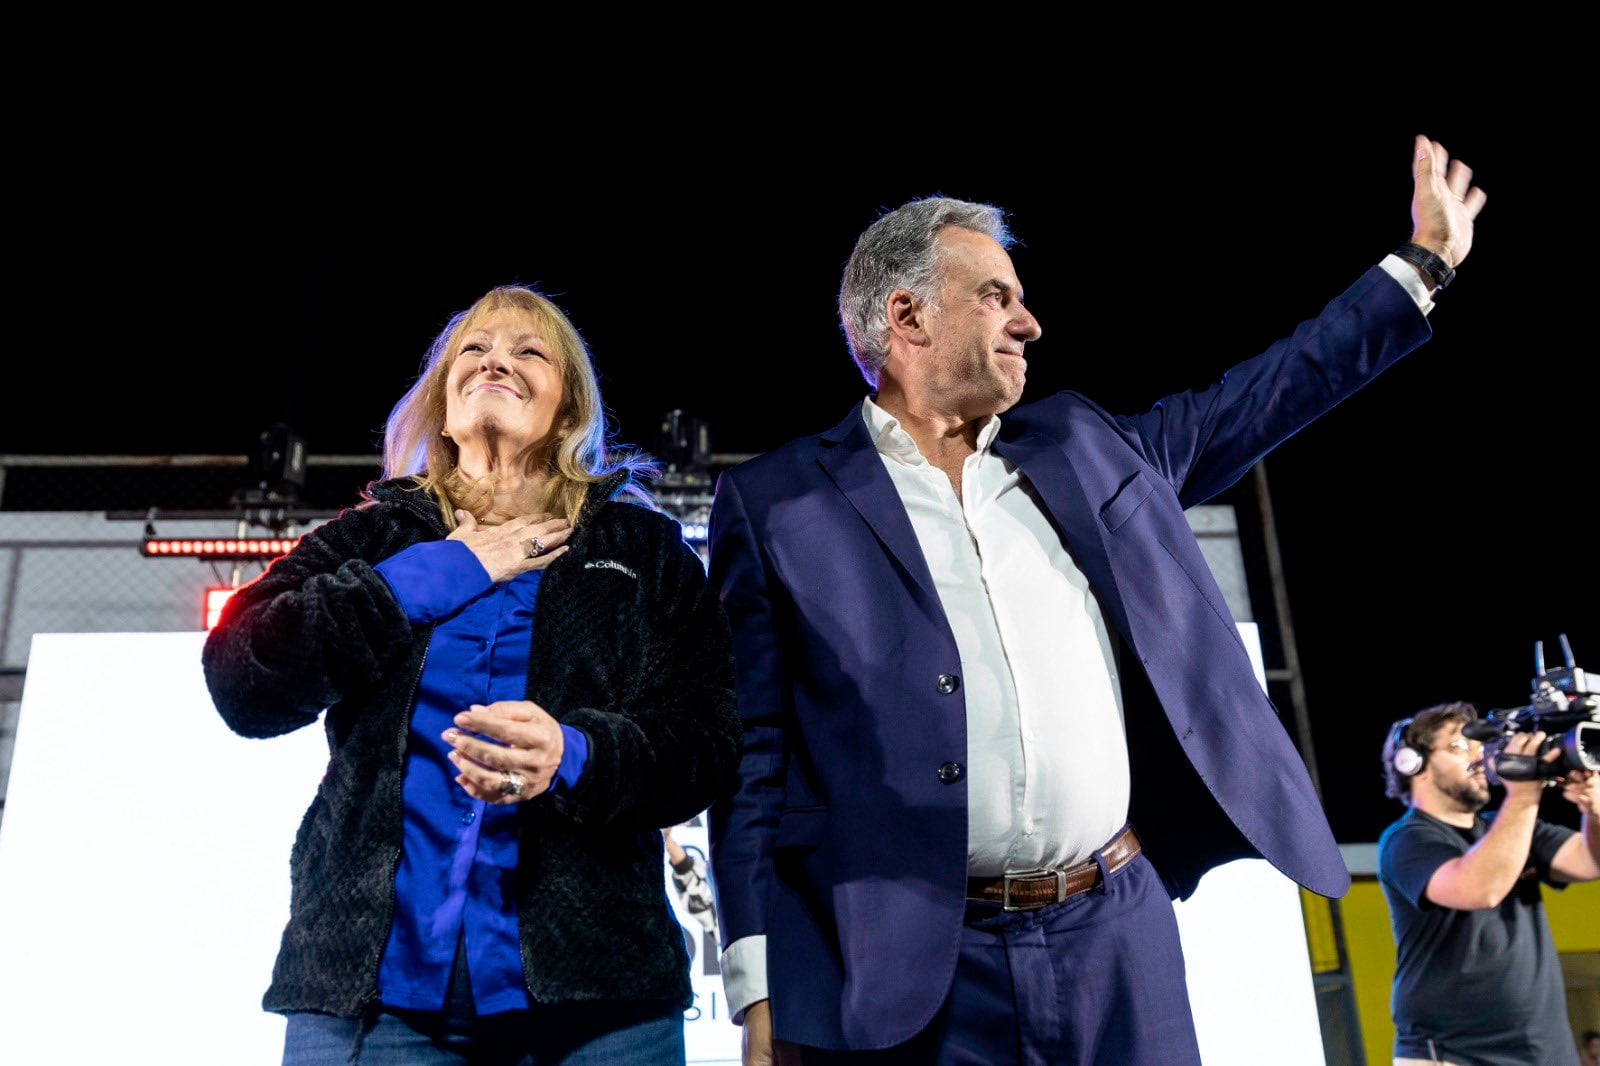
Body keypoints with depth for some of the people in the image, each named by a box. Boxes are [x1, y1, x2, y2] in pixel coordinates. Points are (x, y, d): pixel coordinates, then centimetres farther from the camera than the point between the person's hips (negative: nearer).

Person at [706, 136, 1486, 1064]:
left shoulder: (1081, 447, 12)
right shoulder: (776, 504, -2)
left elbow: (1245, 406, 23)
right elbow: (754, 758, -4)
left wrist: (1423, 263, 29)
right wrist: (763, 987, -8)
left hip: (1120, 936, 4)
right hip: (911, 970, -4)